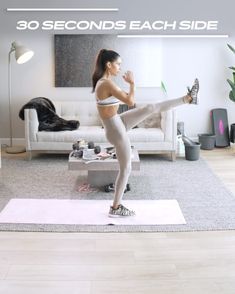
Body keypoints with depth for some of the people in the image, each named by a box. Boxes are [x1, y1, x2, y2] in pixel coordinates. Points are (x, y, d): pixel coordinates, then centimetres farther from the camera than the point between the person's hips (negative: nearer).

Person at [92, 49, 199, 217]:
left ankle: (188, 98, 21)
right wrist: (132, 83, -11)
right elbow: (130, 102, -25)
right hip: (116, 130, -9)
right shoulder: (108, 83, -25)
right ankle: (116, 208, 17)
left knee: (152, 107, 8)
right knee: (126, 168, 3)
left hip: (118, 123, 9)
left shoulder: (102, 82, 5)